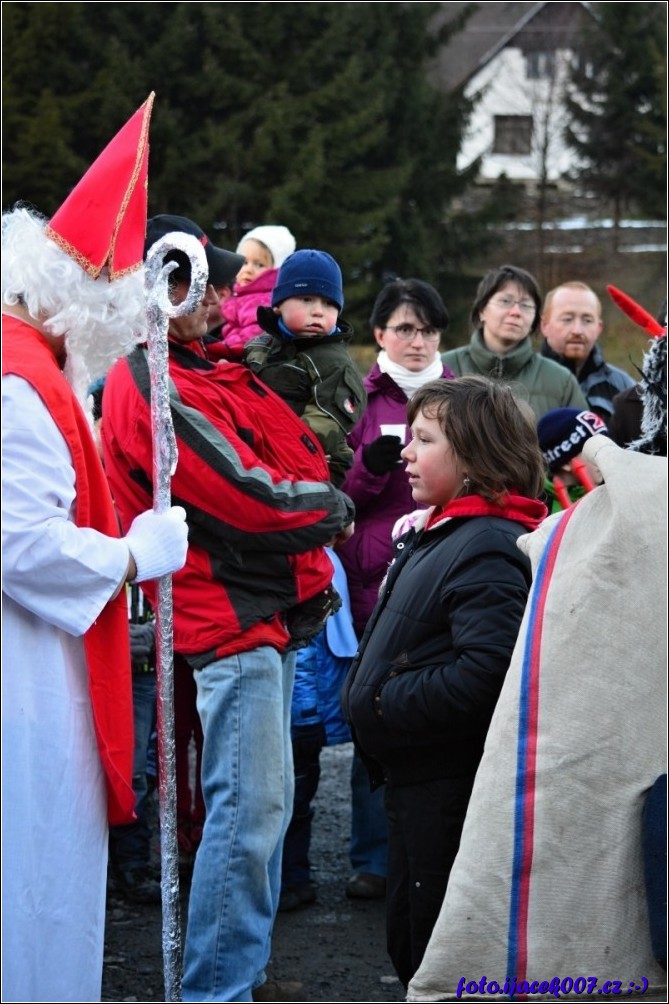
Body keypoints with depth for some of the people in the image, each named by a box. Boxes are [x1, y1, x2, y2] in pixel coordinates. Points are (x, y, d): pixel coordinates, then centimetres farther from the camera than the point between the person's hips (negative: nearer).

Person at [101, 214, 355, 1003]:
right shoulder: (152, 387, -16)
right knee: (251, 805, -11)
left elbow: (291, 453, 16)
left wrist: (308, 499, -3)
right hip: (230, 616, -10)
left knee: (261, 801, 15)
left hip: (263, 609, 10)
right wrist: (333, 508, -4)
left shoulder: (195, 373, 16)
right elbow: (247, 495, -18)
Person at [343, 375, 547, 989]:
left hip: (452, 787, -10)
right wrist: (368, 696, 8)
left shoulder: (488, 550, -20)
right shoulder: (435, 535, 14)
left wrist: (382, 702, -22)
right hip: (415, 778, 11)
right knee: (410, 940, 20)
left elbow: (483, 674, -32)